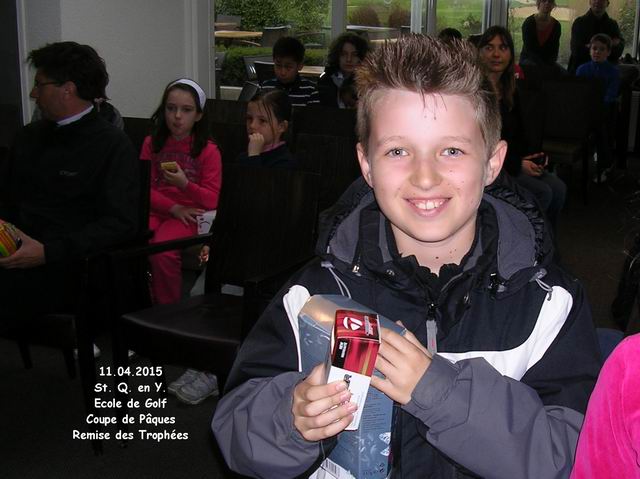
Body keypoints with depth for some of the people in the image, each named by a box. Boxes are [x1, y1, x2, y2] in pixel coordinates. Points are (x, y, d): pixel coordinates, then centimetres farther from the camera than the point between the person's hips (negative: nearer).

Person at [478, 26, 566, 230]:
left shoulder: (510, 90, 12)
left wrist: (532, 156, -1)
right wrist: (517, 165, -17)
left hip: (515, 161, 8)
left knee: (558, 188, -10)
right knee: (541, 192, -20)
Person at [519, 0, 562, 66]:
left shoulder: (556, 25, 3)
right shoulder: (528, 22, -9)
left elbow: (555, 49, 5)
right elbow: (528, 49, -15)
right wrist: (543, 66, -24)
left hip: (548, 61, 4)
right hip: (528, 59, -3)